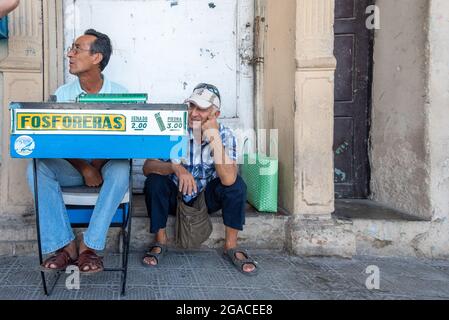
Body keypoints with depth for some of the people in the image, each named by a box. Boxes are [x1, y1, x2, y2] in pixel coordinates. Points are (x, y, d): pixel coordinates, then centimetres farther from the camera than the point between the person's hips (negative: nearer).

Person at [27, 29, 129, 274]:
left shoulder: (119, 94, -2)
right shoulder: (63, 94, 2)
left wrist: (97, 167, -23)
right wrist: (84, 168, -21)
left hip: (105, 165, -2)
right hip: (71, 168, 2)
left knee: (120, 169, -36)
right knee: (37, 168, -27)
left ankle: (89, 246, -28)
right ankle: (64, 245, -25)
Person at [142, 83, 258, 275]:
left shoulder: (224, 134, -17)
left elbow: (228, 179, -32)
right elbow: (147, 167, -27)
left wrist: (215, 140, -38)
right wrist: (176, 168, -45)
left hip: (207, 196, 1)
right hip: (174, 195, 0)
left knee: (237, 185, -25)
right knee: (154, 182, -29)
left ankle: (231, 246, -8)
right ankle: (160, 241, -8)